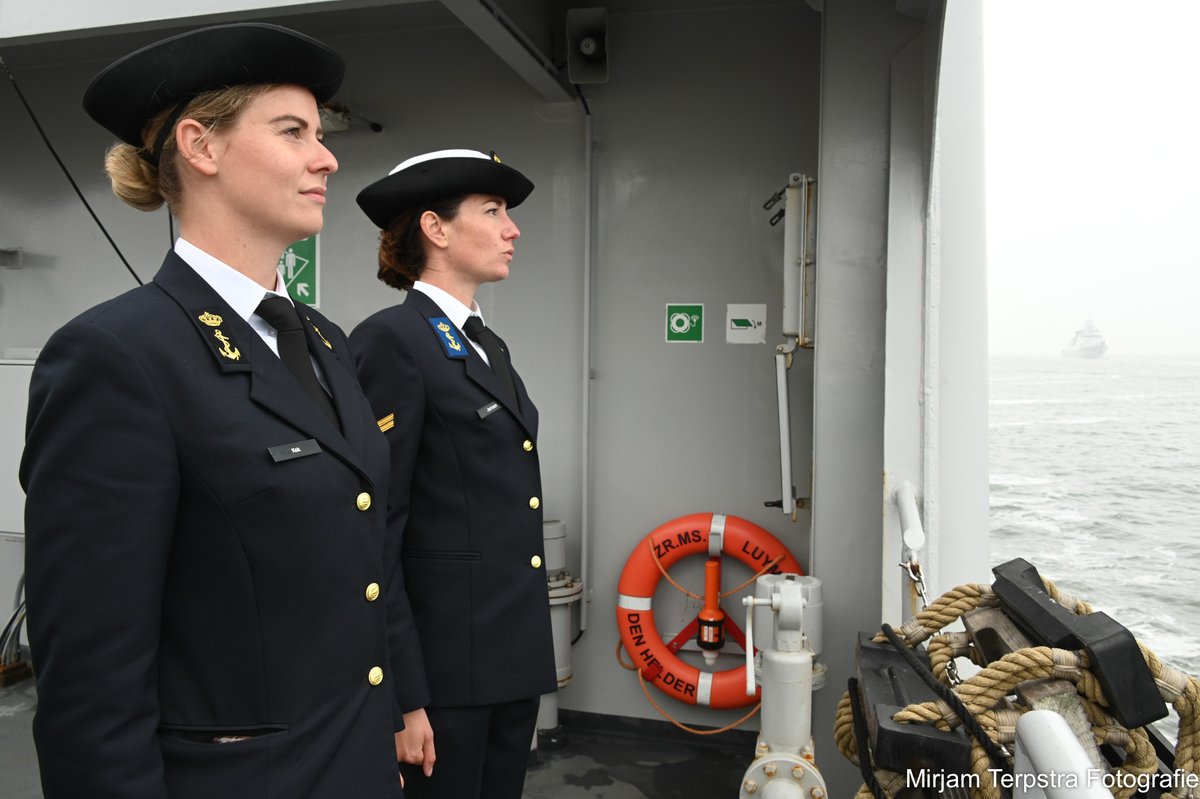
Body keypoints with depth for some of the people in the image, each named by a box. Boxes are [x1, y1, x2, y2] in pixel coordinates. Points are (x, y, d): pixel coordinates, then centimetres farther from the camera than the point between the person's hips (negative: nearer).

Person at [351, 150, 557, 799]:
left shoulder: (489, 347, 13)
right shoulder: (390, 341, -14)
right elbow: (374, 530, -17)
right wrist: (400, 697, -17)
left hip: (515, 657, 8)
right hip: (444, 665, -8)